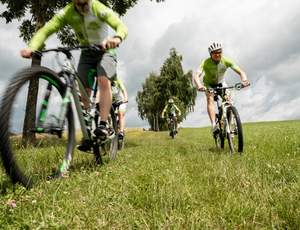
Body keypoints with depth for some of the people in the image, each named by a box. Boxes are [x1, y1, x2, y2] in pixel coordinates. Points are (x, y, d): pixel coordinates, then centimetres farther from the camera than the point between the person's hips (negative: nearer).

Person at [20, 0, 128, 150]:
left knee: (103, 80, -31)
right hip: (86, 53, 3)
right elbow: (45, 30, -22)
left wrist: (117, 38, -60)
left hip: (105, 51, -3)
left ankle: (104, 125, -30)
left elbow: (121, 26, -35)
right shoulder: (67, 13, -14)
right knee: (84, 90, -7)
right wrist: (31, 47, -41)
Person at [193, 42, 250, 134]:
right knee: (210, 99, -27)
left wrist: (244, 80, -51)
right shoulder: (206, 63, -31)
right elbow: (196, 75, -44)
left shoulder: (226, 61, -26)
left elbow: (241, 72, -28)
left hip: (221, 82, 2)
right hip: (209, 83, -2)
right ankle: (214, 125, -33)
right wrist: (199, 86, -66)